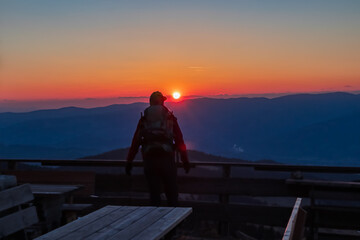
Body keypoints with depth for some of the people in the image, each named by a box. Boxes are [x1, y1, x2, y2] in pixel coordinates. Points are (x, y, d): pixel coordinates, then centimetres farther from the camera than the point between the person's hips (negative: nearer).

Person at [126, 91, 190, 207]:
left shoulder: (144, 120, 12)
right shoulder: (170, 118, 9)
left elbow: (135, 142, 8)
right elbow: (179, 141, 5)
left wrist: (129, 162, 10)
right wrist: (185, 161, 8)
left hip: (149, 159, 1)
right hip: (167, 159, -1)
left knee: (154, 193, 8)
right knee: (172, 193, 8)